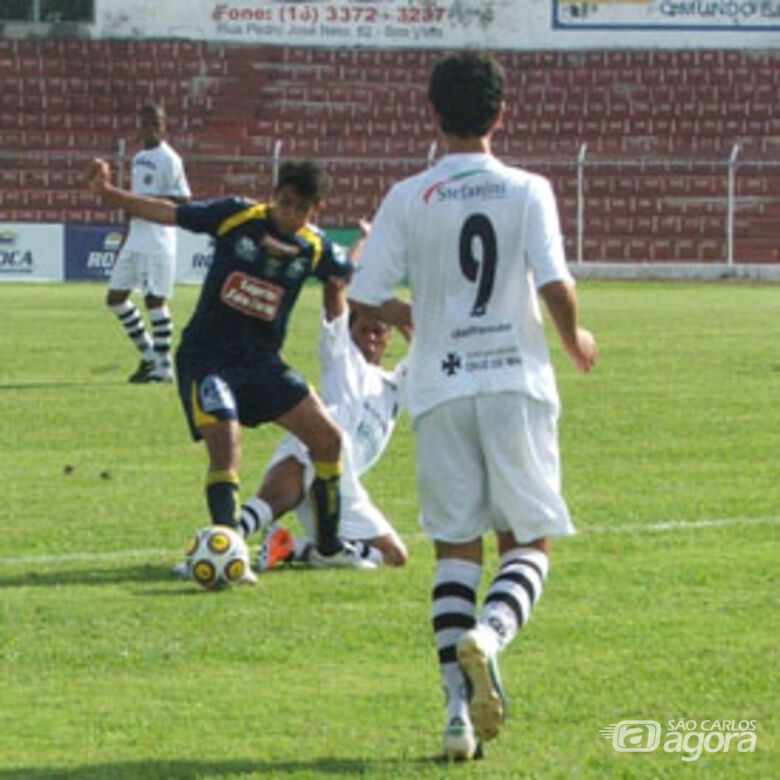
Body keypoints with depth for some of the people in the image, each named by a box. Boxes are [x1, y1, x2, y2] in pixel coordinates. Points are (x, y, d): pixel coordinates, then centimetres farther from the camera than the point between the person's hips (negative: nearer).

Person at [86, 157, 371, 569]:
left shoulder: (316, 248, -1)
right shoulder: (236, 216, -9)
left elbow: (354, 273, 17)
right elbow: (168, 213, -4)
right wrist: (108, 192, -12)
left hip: (262, 362, 5)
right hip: (206, 357, -5)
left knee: (327, 438, 2)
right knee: (226, 444, -25)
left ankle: (328, 546, 19)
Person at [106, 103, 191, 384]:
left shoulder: (169, 160, -9)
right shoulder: (139, 159, 16)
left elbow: (182, 200, -14)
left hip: (158, 241, -9)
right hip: (135, 240, 9)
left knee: (154, 299, -9)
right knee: (115, 297, 8)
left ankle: (163, 365, -1)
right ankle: (148, 353, 20)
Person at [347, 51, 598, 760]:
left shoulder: (408, 199, -1)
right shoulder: (527, 191, -5)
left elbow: (365, 299, -1)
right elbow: (555, 287, -14)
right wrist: (575, 340, 7)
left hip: (440, 388, 1)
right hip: (517, 382, -1)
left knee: (456, 547, 8)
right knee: (530, 541, 8)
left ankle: (460, 705, -3)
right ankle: (487, 636, -24)